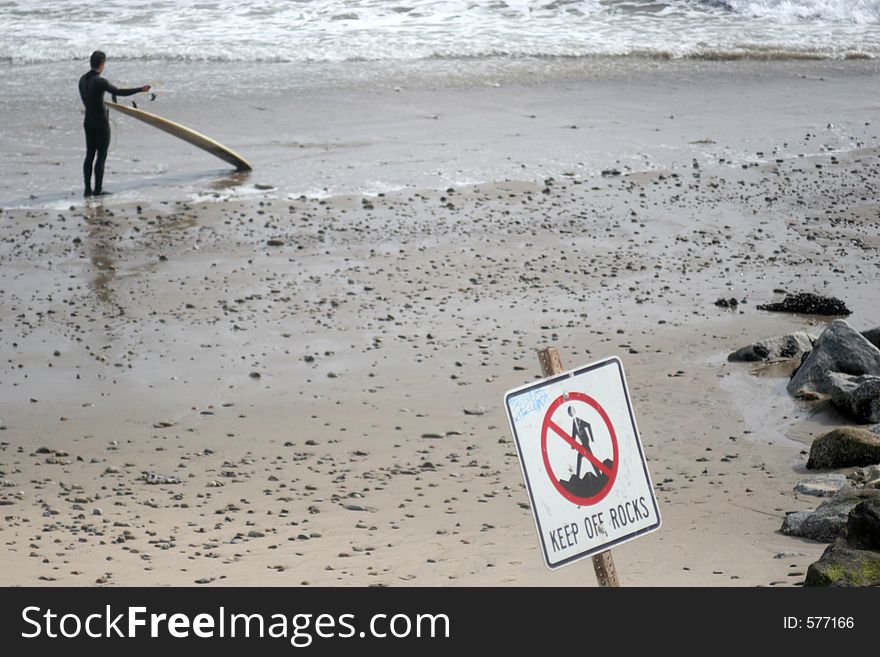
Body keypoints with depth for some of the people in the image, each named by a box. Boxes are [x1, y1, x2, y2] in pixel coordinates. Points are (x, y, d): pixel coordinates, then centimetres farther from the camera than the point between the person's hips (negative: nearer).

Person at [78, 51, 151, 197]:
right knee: (101, 156, 1)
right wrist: (140, 89, -19)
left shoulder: (83, 80, 5)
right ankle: (97, 189, 3)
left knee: (90, 154, 12)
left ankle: (87, 189, 12)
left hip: (88, 121, 8)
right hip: (100, 123, -8)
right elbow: (119, 92, -24)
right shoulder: (99, 81, -20)